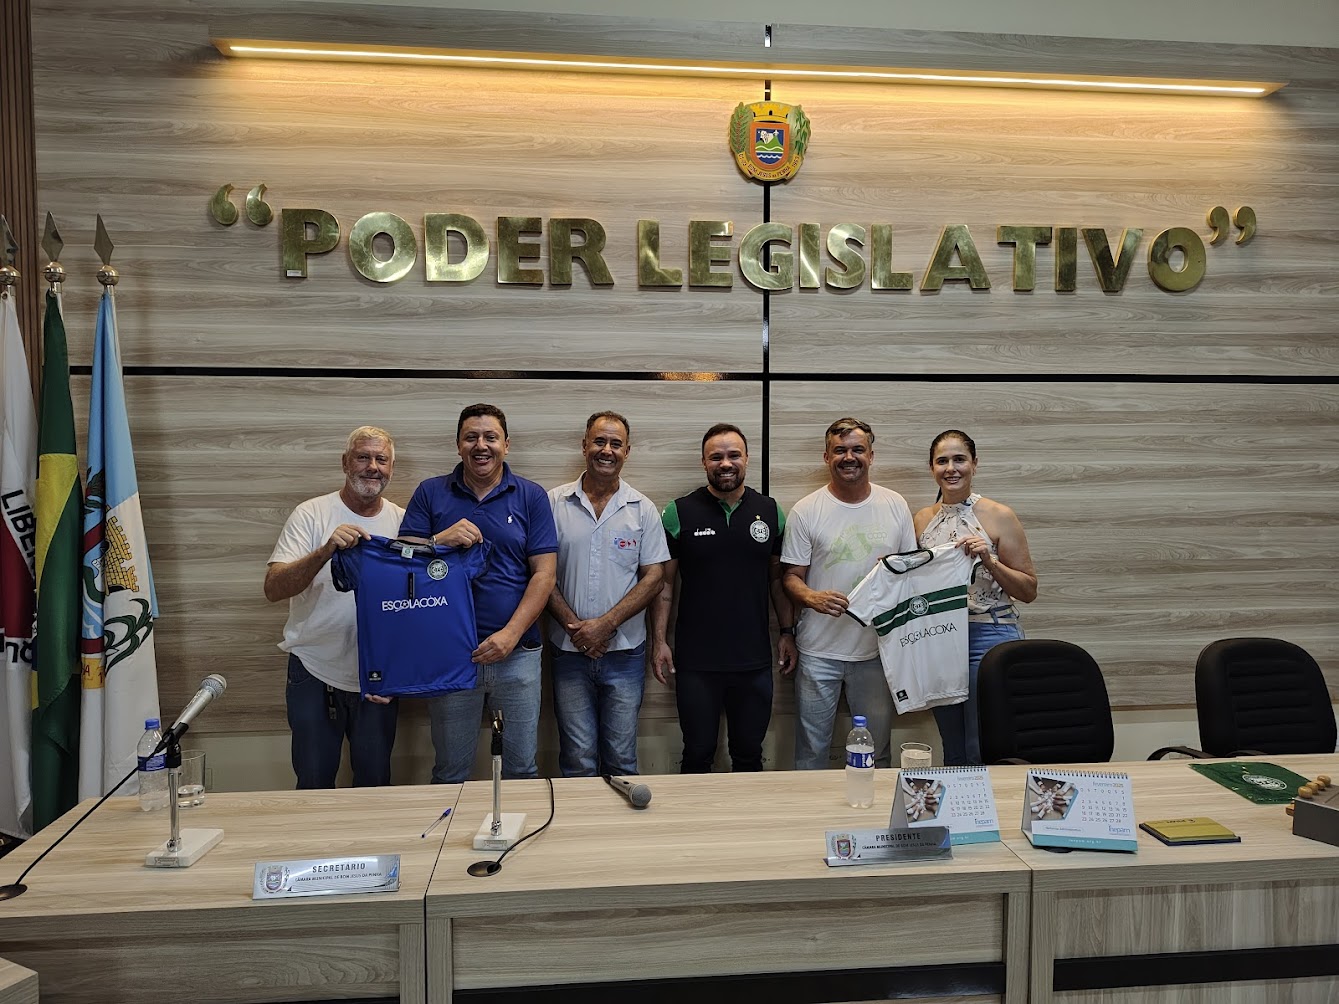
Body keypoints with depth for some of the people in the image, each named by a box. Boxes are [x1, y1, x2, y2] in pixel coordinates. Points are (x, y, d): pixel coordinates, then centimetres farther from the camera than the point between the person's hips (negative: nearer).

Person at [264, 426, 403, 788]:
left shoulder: (403, 523, 3)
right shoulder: (312, 514, -6)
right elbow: (273, 589, -15)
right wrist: (325, 551, -31)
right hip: (315, 672, -2)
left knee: (375, 782, 13)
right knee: (314, 784, 9)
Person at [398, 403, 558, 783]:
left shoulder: (531, 496, 2)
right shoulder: (430, 493, 5)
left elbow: (544, 573, -2)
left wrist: (511, 634, -13)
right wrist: (441, 540, -19)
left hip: (516, 651, 0)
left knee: (522, 768, 9)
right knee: (450, 774, 12)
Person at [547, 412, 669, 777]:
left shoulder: (642, 508, 2)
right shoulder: (555, 503, 2)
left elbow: (653, 577, -2)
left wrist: (606, 623, -12)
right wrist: (573, 626, -10)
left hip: (625, 651, 0)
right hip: (570, 651, 0)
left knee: (621, 757, 8)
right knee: (578, 760, 6)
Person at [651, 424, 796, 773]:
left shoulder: (771, 512, 4)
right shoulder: (679, 514, -3)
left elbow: (778, 578, 11)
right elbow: (664, 582, 0)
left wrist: (788, 633, 7)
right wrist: (659, 640, -4)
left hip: (755, 661, 2)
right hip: (696, 662, -2)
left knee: (749, 756, 14)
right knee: (697, 757, 9)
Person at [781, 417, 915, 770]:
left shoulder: (895, 505, 4)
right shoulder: (806, 511, -4)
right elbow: (791, 575, -3)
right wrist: (812, 597, -22)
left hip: (877, 648, 2)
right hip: (819, 651, -2)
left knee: (877, 751, 14)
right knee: (811, 751, 8)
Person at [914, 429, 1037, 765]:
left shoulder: (999, 517, -7)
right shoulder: (923, 518, 8)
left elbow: (1028, 591, -5)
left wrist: (989, 560, -19)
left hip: (988, 638, -5)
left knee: (983, 754, -1)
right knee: (952, 755, 14)